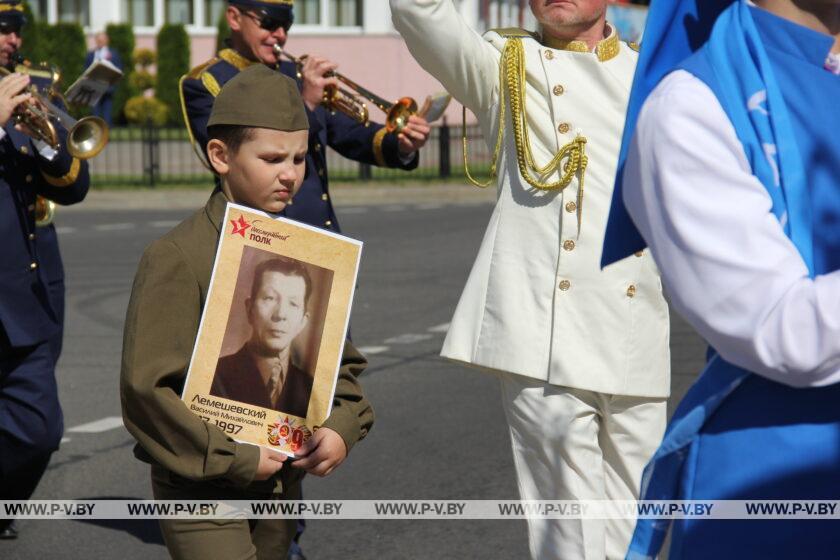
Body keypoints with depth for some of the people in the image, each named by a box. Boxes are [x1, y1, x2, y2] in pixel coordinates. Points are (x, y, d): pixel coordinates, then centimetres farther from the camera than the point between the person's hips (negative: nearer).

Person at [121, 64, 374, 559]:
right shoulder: (176, 258, -12)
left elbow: (340, 360, 17)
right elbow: (146, 388, -17)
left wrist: (341, 428, -4)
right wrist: (235, 458, -17)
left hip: (282, 481, 7)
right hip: (201, 489, -6)